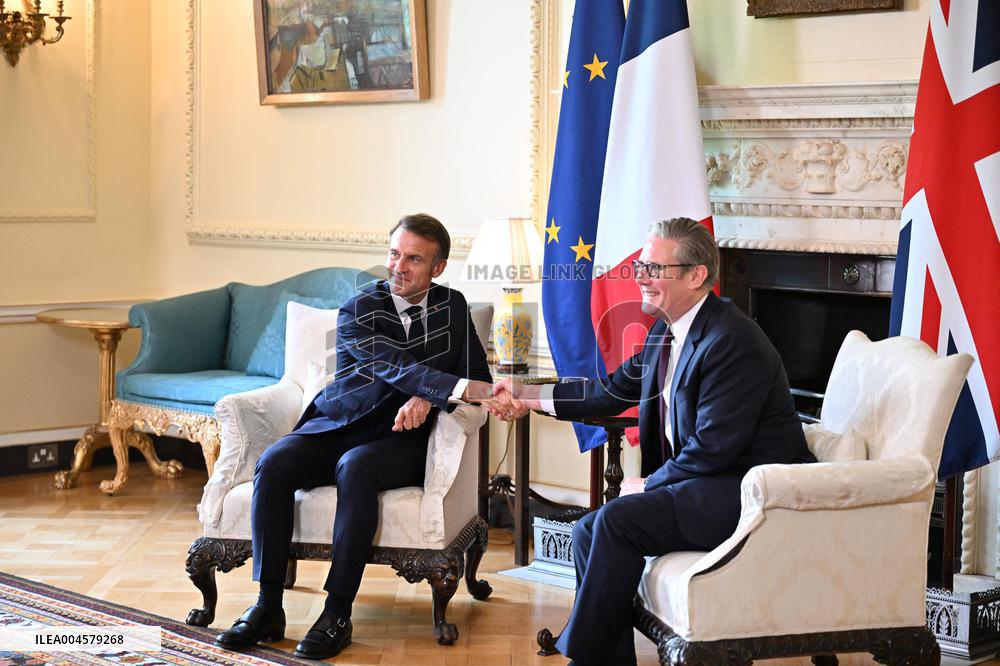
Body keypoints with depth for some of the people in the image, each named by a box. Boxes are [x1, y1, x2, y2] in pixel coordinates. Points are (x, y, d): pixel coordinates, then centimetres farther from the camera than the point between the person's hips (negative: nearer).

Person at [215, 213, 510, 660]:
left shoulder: (452, 308, 8)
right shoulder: (359, 311, -4)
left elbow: (477, 375, 3)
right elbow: (396, 367, -20)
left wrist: (427, 399, -17)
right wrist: (462, 389, -35)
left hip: (401, 439, -1)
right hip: (335, 426, 1)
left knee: (355, 468, -35)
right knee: (273, 464, -28)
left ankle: (337, 614, -32)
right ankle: (268, 607, -22)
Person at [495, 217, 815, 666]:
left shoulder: (732, 342, -20)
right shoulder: (666, 332, 11)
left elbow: (713, 448, -22)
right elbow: (617, 389, 21)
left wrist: (649, 485, -11)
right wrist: (531, 396, 16)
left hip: (750, 490, -10)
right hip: (701, 482, 10)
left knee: (618, 520, -22)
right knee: (590, 532, -2)